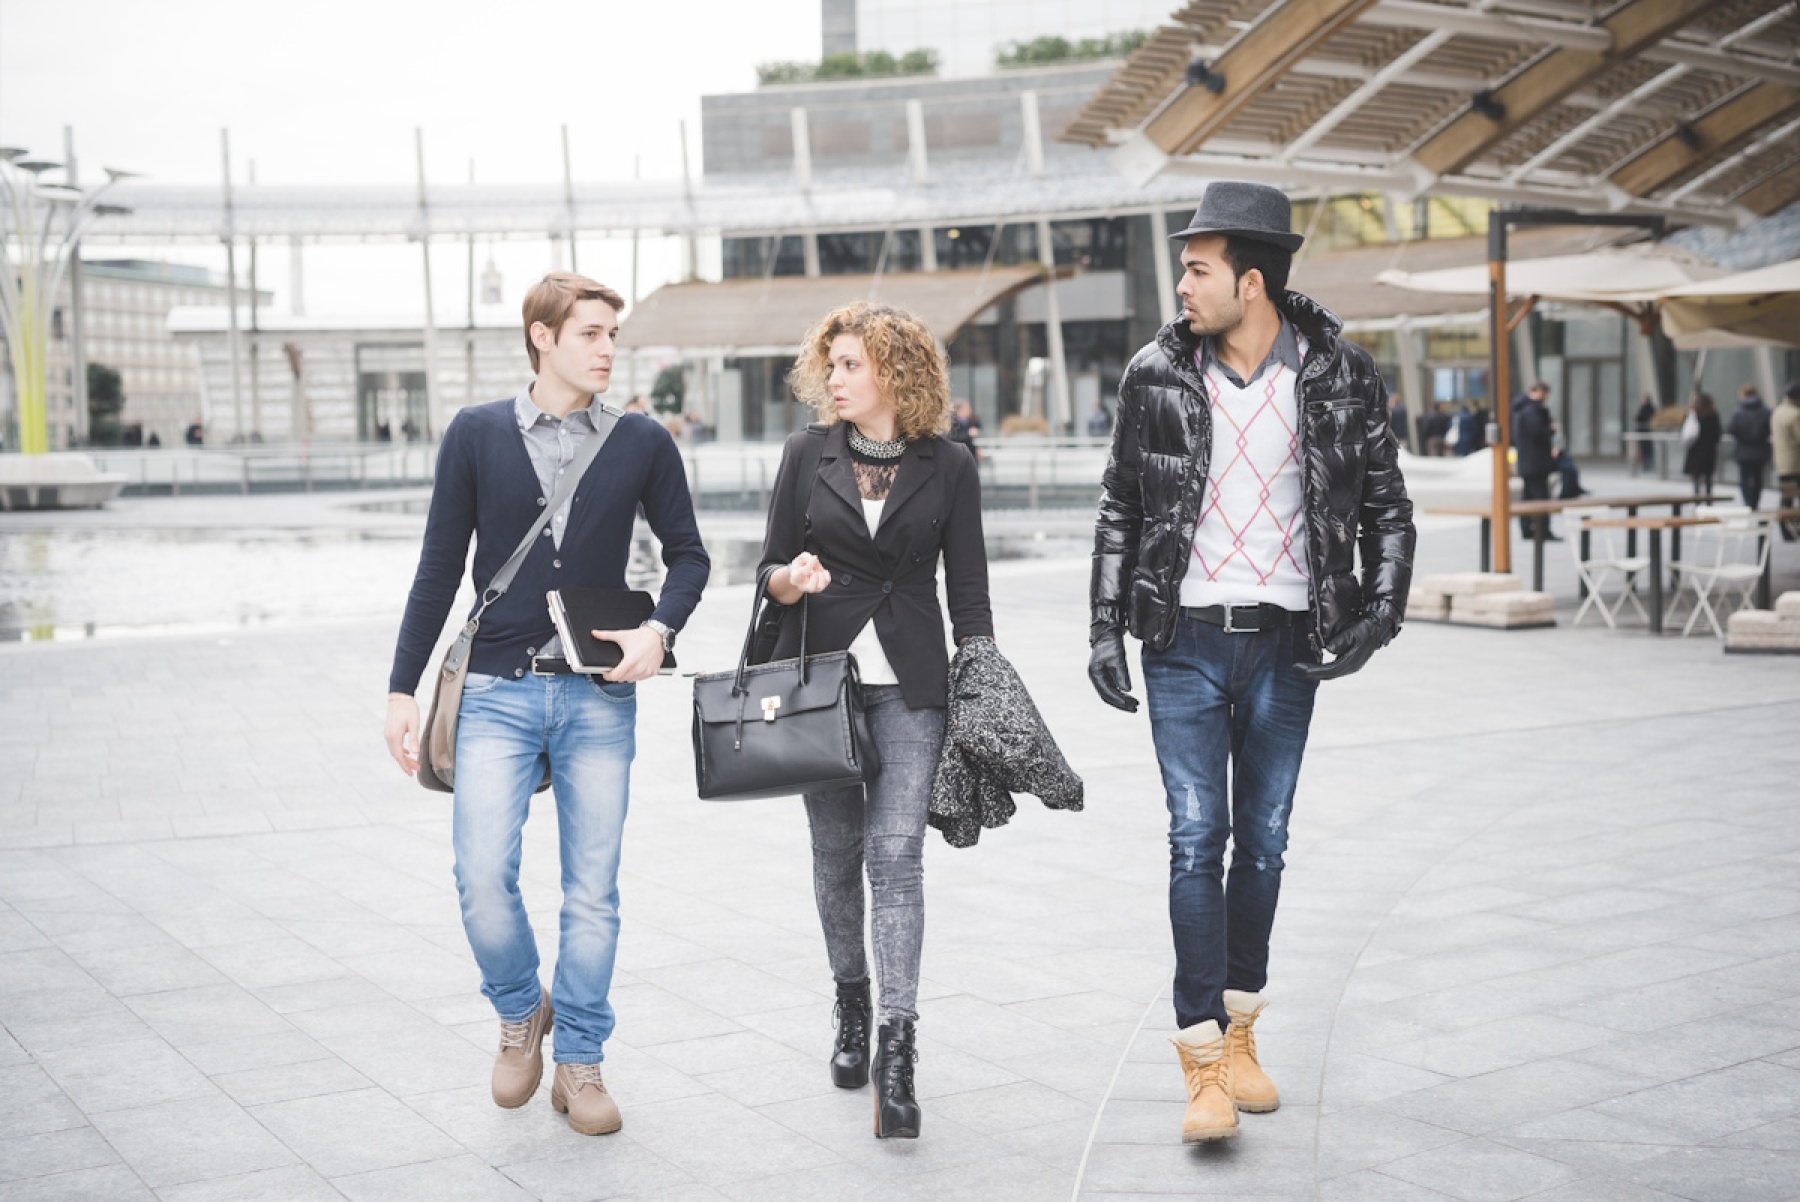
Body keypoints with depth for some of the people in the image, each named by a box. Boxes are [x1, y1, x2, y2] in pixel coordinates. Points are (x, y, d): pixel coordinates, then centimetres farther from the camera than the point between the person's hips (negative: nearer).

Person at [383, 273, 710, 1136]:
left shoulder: (641, 444, 4)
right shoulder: (476, 435, 3)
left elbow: (688, 554, 12)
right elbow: (439, 569, 5)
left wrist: (659, 630, -8)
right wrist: (403, 688, 3)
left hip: (599, 697, 1)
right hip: (497, 692, -1)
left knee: (592, 891, 4)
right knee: (482, 875, -11)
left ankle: (580, 1063, 20)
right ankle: (520, 1011, 18)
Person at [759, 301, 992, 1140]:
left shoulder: (948, 466, 2)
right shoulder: (808, 454, 5)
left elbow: (967, 590, 4)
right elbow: (771, 570, 7)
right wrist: (793, 579, -16)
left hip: (910, 684, -2)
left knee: (896, 852, -9)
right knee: (836, 850, 10)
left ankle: (896, 1048, -9)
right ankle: (851, 1008, 30)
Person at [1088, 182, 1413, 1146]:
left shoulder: (1338, 373, -2)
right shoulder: (1157, 376, 0)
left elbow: (1386, 506, 5)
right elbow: (1119, 511, 8)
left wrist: (1378, 615, -7)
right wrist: (1105, 629, 2)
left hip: (1286, 643, 1)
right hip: (1185, 641, -1)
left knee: (1264, 841, 9)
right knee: (1196, 838, -6)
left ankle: (1241, 1030, 25)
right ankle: (1203, 1060, -3)